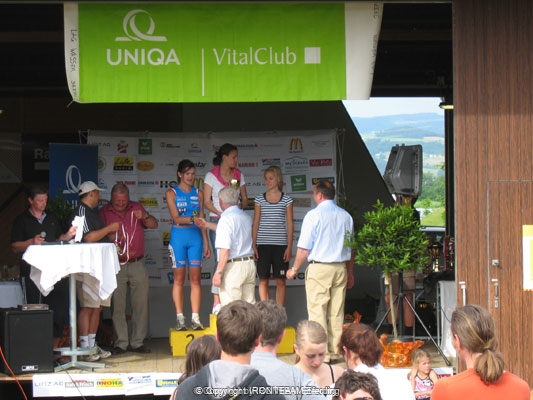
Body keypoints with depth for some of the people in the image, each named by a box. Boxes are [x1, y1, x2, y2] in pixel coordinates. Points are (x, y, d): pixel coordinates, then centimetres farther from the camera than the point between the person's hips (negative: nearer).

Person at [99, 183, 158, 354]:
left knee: (140, 304, 0)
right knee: (118, 306, -3)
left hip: (137, 264, 2)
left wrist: (144, 216, -13)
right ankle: (121, 343, 3)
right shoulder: (103, 213, 4)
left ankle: (137, 341, 7)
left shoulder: (136, 208, 11)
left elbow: (154, 225, 7)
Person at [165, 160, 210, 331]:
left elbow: (201, 220, 13)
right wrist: (192, 218, -24)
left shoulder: (198, 194, 11)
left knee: (196, 278, -1)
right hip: (178, 237, -3)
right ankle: (180, 318, 2)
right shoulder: (171, 193, 2)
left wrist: (206, 243, 10)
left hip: (195, 237, 3)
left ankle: (195, 318, 1)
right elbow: (176, 218, -8)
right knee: (179, 278, -1)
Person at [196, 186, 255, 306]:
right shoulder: (246, 217, 13)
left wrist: (218, 272, -16)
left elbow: (225, 250, -20)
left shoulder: (226, 219, -12)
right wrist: (207, 224, 43)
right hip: (250, 263, 8)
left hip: (233, 266, -8)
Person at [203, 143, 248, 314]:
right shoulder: (211, 176, 1)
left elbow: (245, 199, 14)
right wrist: (221, 214, -16)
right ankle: (217, 301, -6)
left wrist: (240, 206, -9)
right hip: (218, 221, -4)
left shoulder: (238, 175, 13)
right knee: (220, 260, -8)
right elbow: (207, 202, -2)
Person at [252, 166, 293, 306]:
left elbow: (290, 224, 3)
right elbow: (255, 223, 7)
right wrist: (253, 245, 0)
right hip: (263, 245, 1)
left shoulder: (286, 200, 3)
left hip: (281, 245, -1)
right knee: (263, 280, 2)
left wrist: (289, 247, -3)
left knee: (280, 280, 2)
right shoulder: (259, 199, 6)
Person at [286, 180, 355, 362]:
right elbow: (350, 248, 15)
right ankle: (335, 352, 12)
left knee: (317, 312, -3)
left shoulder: (313, 215, -8)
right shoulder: (346, 216, 9)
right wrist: (350, 273, 23)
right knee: (337, 313, 9)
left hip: (319, 269, -6)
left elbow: (304, 248, -8)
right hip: (340, 268, 6)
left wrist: (294, 269, 4)